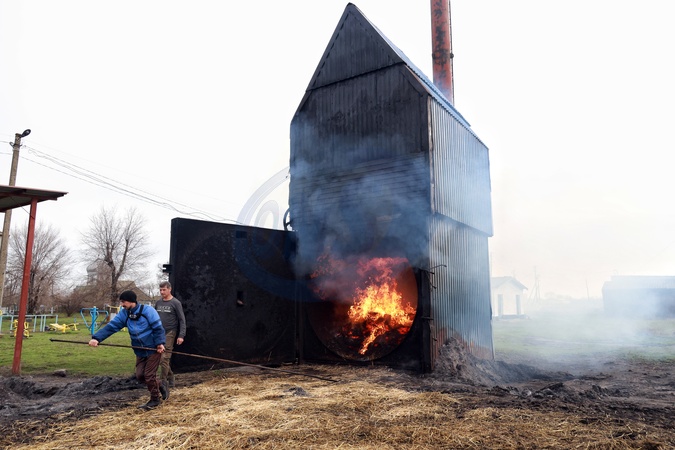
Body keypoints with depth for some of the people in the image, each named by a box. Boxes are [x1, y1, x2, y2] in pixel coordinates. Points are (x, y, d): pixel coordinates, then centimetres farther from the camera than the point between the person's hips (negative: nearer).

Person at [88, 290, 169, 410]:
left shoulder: (147, 310, -18)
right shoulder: (124, 314, 1)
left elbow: (158, 328, -17)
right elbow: (111, 326, -9)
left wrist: (160, 343, -24)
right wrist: (96, 338, -22)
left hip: (153, 349, -7)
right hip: (140, 351, 7)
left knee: (149, 375, -2)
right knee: (140, 375, 7)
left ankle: (155, 399, 18)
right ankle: (161, 387, 29)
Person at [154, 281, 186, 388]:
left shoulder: (175, 303, -5)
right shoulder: (158, 302, 11)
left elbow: (182, 320, -5)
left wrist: (181, 335, -12)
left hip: (169, 334, -6)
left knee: (164, 358, -9)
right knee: (160, 358, 9)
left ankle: (163, 381, -2)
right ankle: (171, 378, 21)